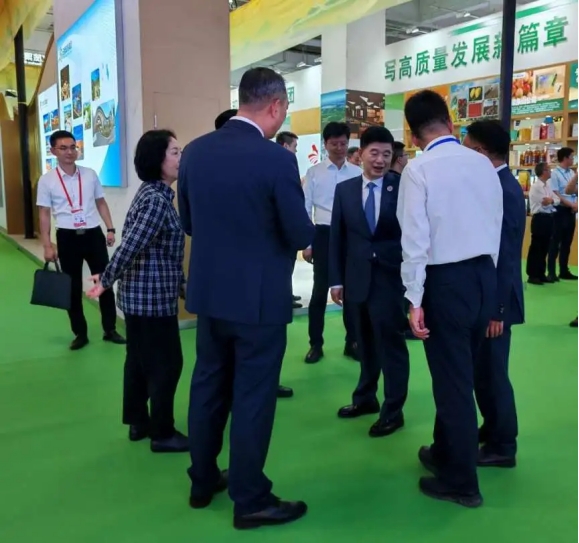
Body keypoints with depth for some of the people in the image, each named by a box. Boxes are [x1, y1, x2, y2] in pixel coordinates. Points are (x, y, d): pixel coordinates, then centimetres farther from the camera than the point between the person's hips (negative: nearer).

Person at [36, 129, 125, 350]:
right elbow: (44, 214, 0)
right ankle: (80, 334, 20)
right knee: (73, 287, 7)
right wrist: (47, 245, -5)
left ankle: (110, 330, 17)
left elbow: (101, 203, 12)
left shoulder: (90, 174, 4)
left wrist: (110, 229, 3)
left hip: (93, 234, 2)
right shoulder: (47, 180, -3)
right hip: (67, 237, -1)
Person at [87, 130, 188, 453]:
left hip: (140, 293, 10)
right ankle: (163, 433, 13)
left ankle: (138, 422, 29)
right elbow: (131, 245, -24)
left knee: (140, 360, 17)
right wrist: (107, 281, -13)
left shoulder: (153, 193, 12)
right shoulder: (156, 199, -19)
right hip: (153, 296, -10)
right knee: (166, 363, 1)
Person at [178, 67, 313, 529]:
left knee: (208, 387, 18)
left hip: (208, 292, 6)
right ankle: (250, 500, 20)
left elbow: (187, 222, 10)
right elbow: (302, 236, -13)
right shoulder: (278, 159, -17)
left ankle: (203, 481, 34)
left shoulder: (195, 151, 1)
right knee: (252, 396, 5)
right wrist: (276, 229, 9)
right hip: (259, 297, -6)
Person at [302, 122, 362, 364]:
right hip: (324, 235, -1)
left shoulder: (357, 173, 3)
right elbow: (305, 209, 1)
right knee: (320, 291, 5)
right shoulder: (314, 173, 0)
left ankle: (352, 343, 24)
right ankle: (315, 344, 19)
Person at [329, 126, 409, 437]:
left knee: (391, 341, 5)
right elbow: (337, 237, 6)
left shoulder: (402, 187, -4)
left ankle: (393, 410, 18)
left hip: (390, 276, -4)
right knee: (365, 340, 17)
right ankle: (366, 397, 34)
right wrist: (336, 279, 4)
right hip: (357, 277, 4)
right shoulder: (344, 190, 6)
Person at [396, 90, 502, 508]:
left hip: (447, 280, -6)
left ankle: (462, 481, 20)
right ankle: (445, 453, 39)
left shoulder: (418, 169, -11)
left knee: (452, 379, 5)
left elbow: (416, 239, -14)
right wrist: (486, 279, 18)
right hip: (485, 275, 6)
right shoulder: (484, 164, 5)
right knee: (458, 374, 20)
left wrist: (415, 299, -9)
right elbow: (496, 228, 8)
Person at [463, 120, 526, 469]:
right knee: (483, 370, 19)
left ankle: (503, 447, 19)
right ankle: (492, 429, 36)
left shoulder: (504, 190, -20)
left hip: (495, 300, -9)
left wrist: (496, 309, -20)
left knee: (492, 372, 3)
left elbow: (505, 256, -22)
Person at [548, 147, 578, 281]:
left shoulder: (572, 173, 11)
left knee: (567, 242, 11)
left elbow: (575, 191, 14)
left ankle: (564, 271, 19)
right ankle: (552, 272, 4)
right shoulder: (555, 174, -10)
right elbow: (556, 195, -15)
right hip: (560, 210, -7)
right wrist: (571, 205, -15)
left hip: (571, 211, 7)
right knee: (555, 242, -2)